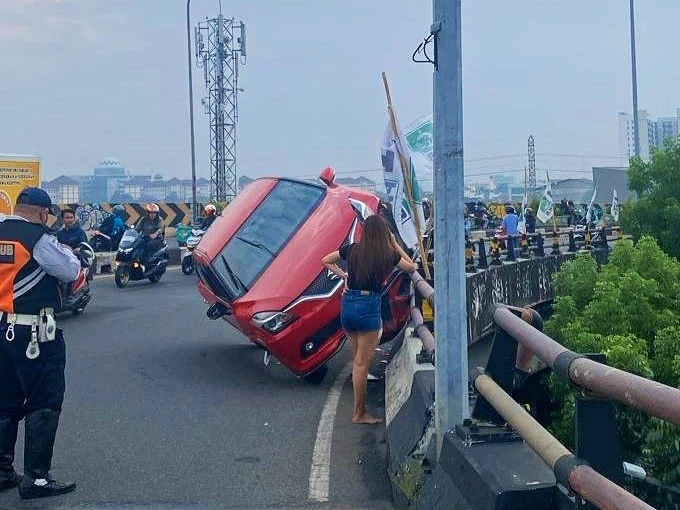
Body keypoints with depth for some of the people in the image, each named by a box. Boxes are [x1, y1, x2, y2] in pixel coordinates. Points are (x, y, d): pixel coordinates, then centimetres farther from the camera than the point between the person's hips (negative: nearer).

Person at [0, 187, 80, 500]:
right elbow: (71, 271, -8)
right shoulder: (39, 239, -14)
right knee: (43, 403, 0)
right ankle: (35, 477, -1)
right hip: (33, 333, -7)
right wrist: (65, 251, 10)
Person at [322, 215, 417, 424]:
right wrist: (395, 244, 18)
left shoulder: (353, 249, 6)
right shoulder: (389, 254, -3)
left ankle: (360, 410, 20)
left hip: (347, 305, 5)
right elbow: (411, 267, 15)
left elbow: (326, 261, 19)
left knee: (358, 361, 14)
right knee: (363, 363, 0)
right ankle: (359, 413, 5)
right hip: (368, 307, -5)